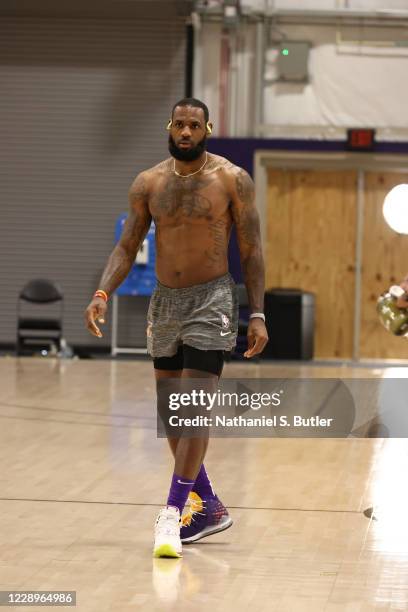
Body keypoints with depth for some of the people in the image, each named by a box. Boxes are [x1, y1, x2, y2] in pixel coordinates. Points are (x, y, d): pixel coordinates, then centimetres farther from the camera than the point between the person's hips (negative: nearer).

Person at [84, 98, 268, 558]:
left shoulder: (232, 180, -6)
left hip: (212, 300, -5)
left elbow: (251, 251, -3)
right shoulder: (148, 184, 3)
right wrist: (102, 293, -13)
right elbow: (127, 247, 4)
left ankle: (174, 510, -14)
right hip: (165, 302, 5)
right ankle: (208, 507, 23)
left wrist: (257, 315, -8)